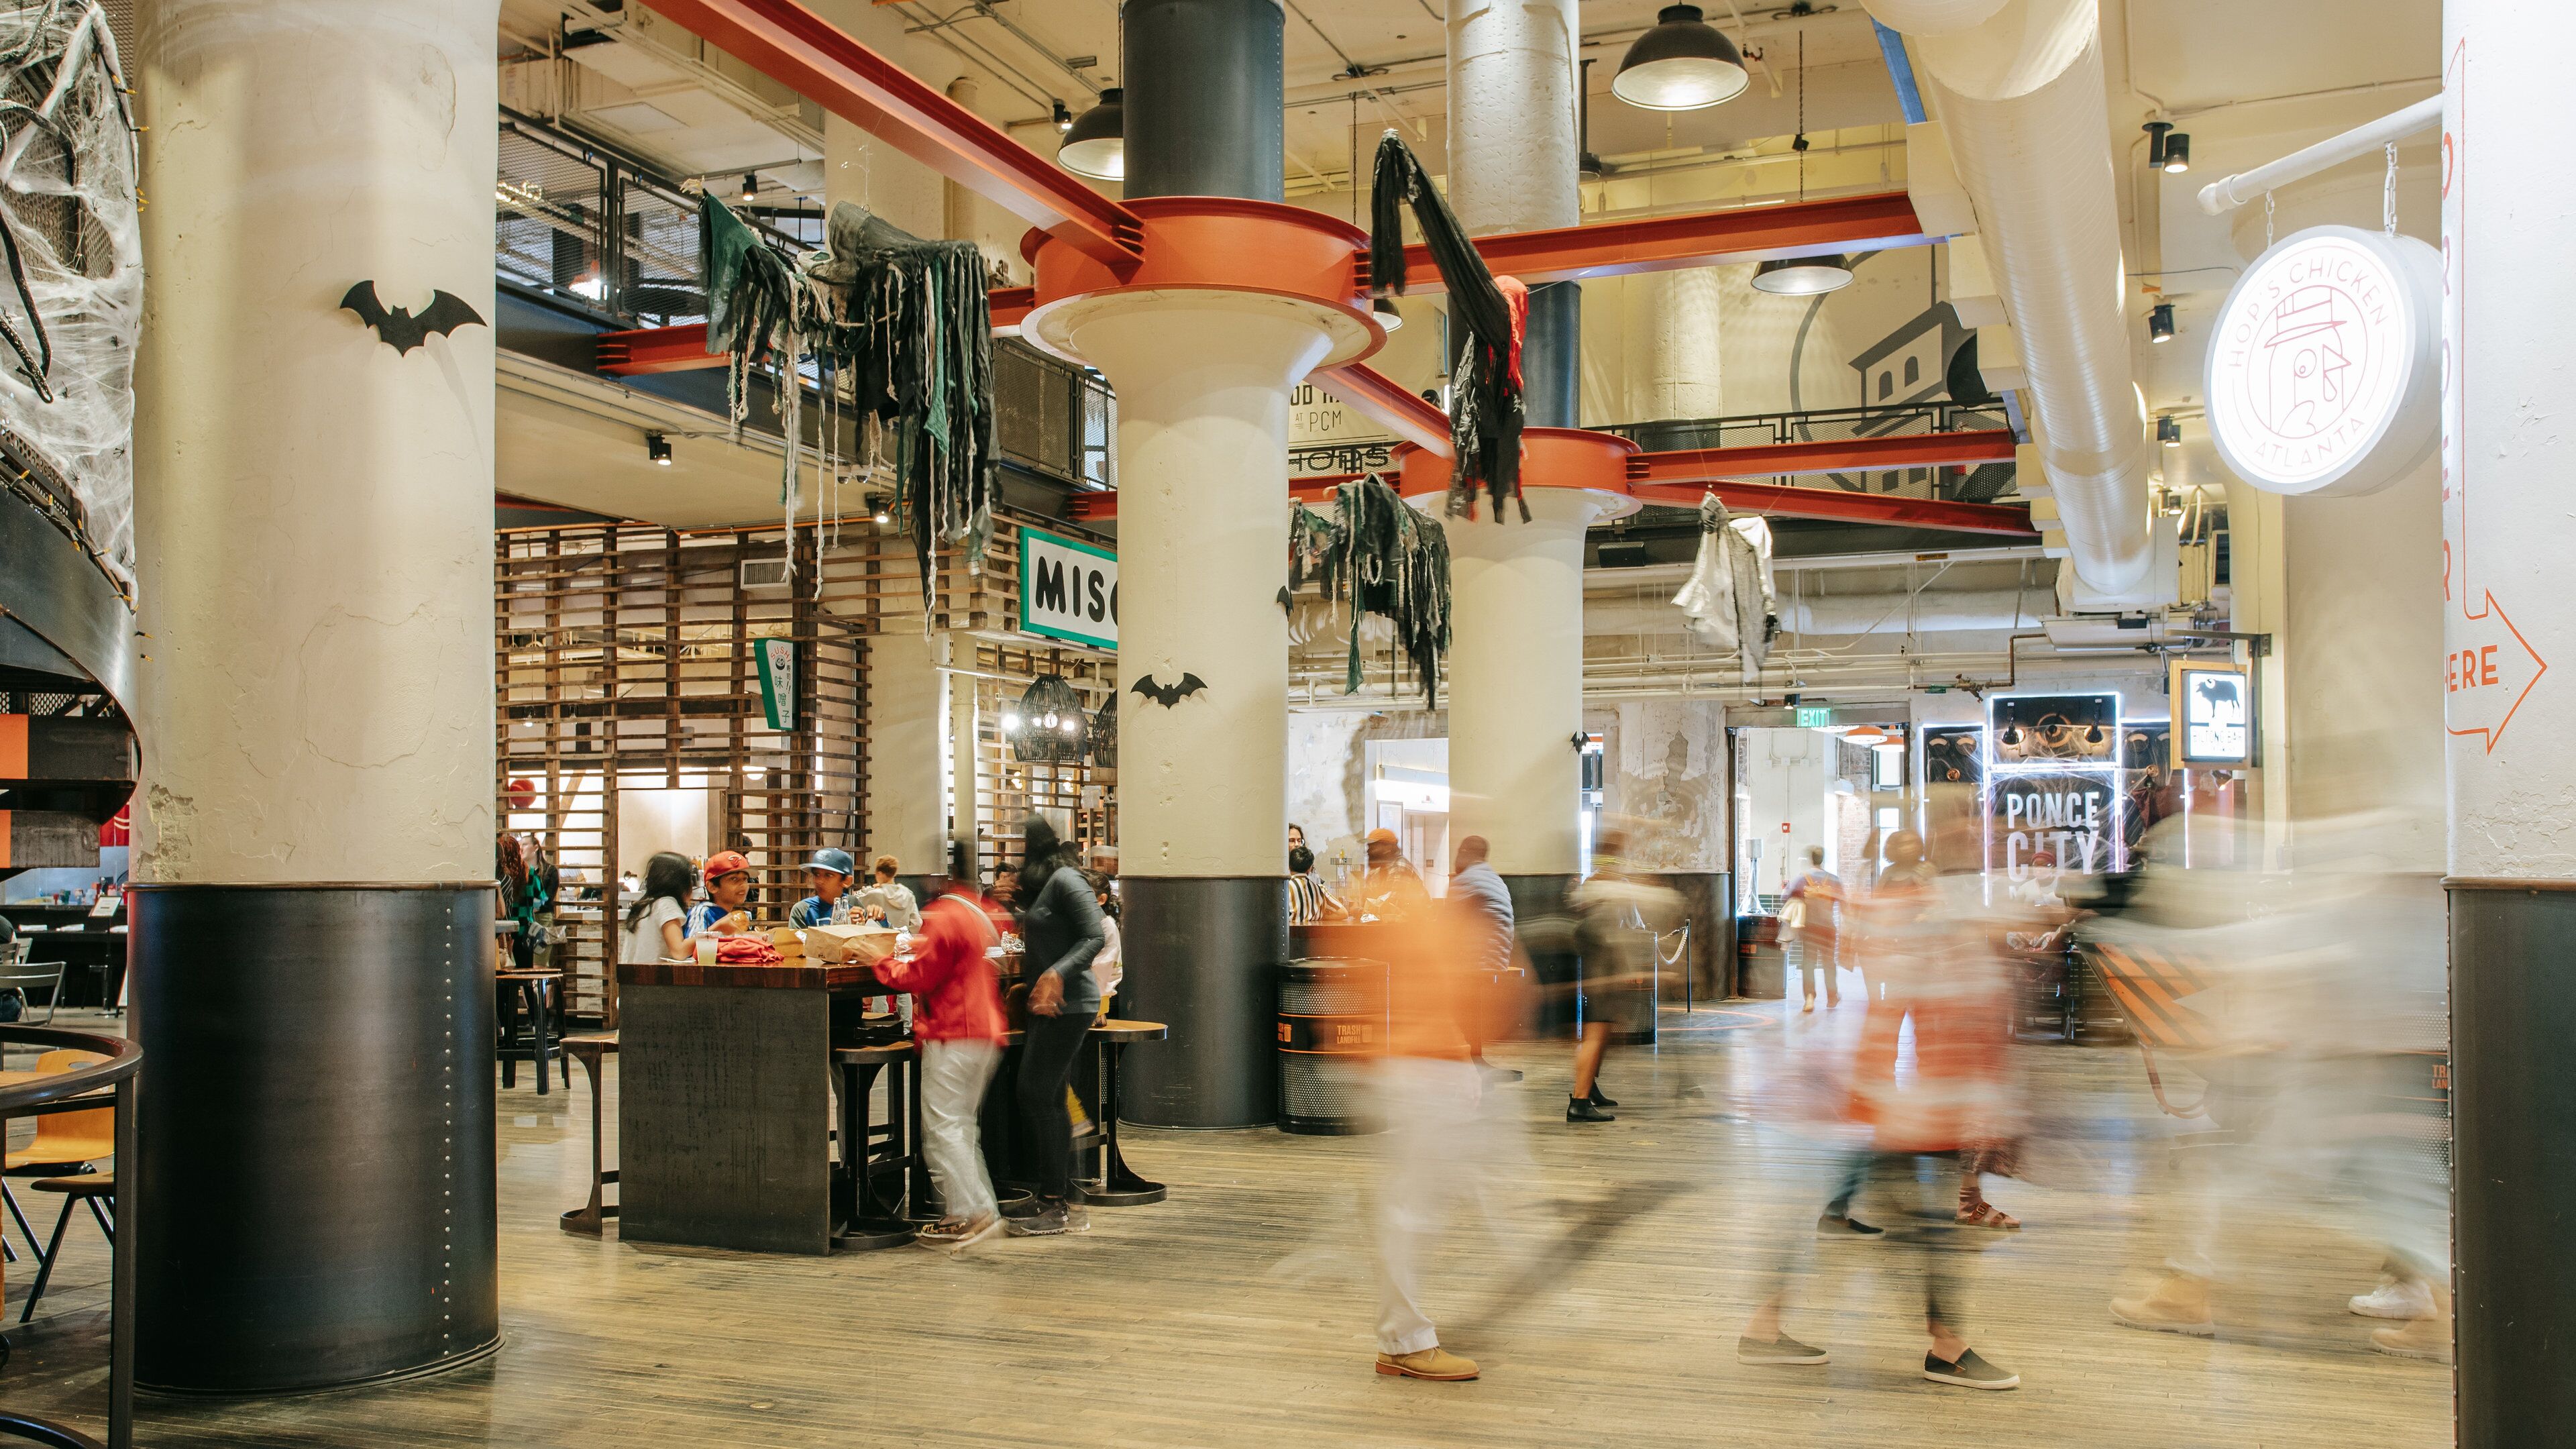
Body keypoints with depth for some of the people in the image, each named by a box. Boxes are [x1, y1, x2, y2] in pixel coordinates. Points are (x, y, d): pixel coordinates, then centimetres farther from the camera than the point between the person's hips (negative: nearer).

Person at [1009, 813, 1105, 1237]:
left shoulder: (1065, 880, -11)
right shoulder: (1038, 885, 17)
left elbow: (1095, 937, -18)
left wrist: (1056, 975, -27)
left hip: (1067, 1005, -9)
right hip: (1046, 1006, 9)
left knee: (1035, 1096, -9)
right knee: (1051, 1102, 10)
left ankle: (1054, 1206, -4)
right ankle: (1066, 1204, 15)